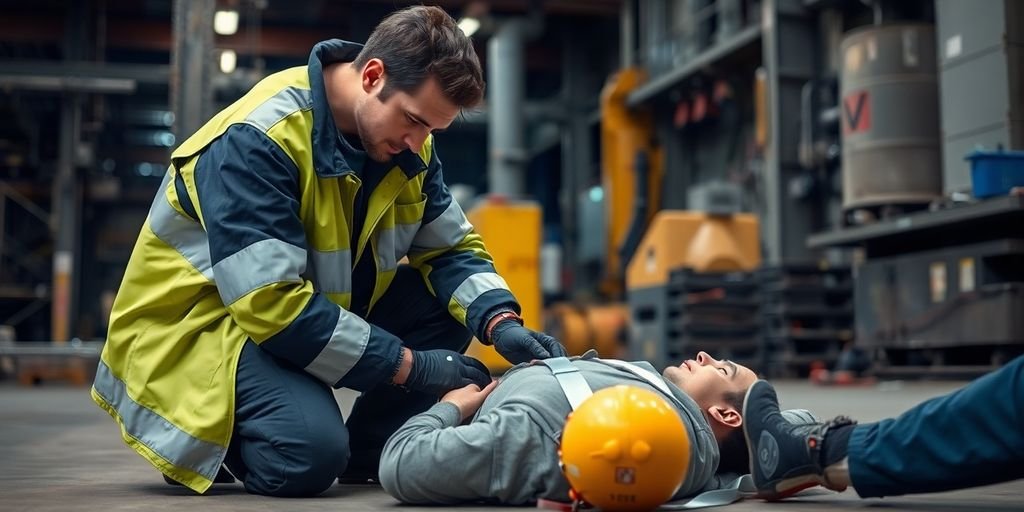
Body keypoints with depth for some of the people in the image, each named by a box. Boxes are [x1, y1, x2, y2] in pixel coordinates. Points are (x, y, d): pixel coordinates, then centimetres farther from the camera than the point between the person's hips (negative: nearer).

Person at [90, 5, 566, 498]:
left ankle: (368, 454, 2)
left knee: (451, 303, -12)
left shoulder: (405, 139, -4)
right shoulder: (257, 140, -28)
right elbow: (273, 305, -32)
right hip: (196, 327, -7)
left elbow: (450, 249, 1)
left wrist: (502, 323, -20)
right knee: (309, 454, -31)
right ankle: (208, 445, 1)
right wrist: (409, 364, -29)